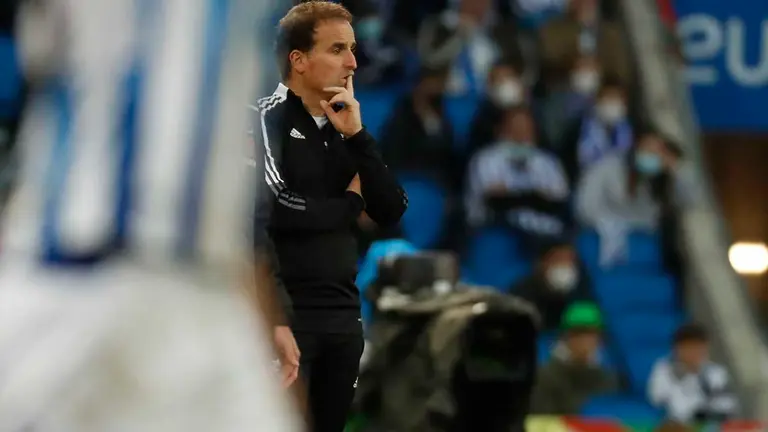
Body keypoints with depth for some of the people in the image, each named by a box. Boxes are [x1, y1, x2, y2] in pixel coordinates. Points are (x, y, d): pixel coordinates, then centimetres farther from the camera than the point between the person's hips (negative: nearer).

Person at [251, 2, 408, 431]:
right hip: (286, 316, -7)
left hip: (342, 315, 7)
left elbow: (392, 211, 5)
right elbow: (269, 210, -22)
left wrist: (357, 135, -6)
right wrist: (349, 203, -5)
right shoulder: (269, 118, -7)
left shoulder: (343, 129, 14)